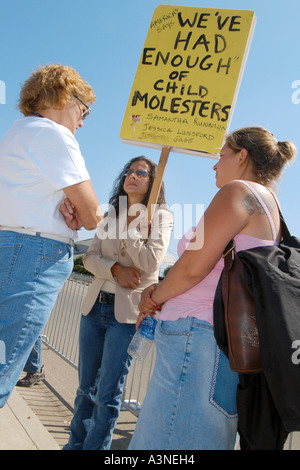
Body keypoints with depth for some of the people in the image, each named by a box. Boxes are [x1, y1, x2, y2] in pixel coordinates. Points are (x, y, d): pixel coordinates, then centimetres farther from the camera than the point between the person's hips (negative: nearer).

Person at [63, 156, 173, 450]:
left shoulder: (161, 216, -2)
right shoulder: (112, 214, 12)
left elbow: (151, 262, -15)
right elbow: (90, 257, 3)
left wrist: (128, 226, -10)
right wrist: (115, 269, -15)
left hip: (128, 311, -5)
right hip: (96, 305, 5)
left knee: (108, 393, 2)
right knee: (86, 385, 16)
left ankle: (94, 447, 20)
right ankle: (75, 445, 32)